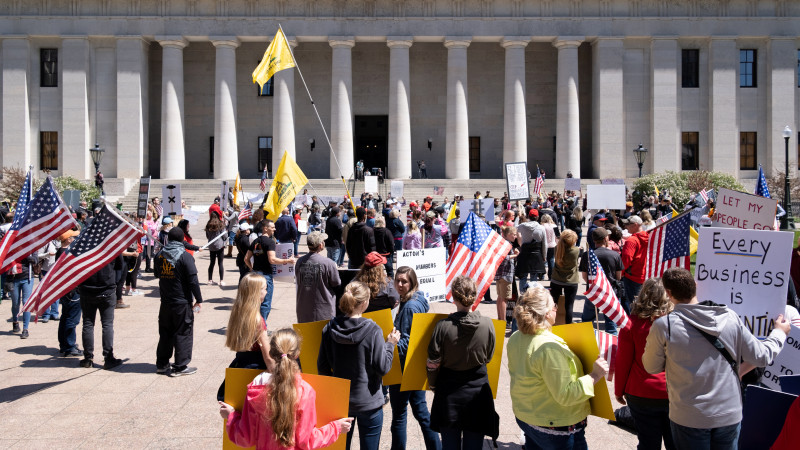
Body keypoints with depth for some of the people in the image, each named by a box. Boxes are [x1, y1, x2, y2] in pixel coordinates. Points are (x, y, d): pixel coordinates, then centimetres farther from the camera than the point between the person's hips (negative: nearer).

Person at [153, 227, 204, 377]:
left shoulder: (160, 255, 5)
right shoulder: (185, 256, -14)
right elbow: (193, 281, -15)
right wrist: (199, 300, -9)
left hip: (165, 302, 6)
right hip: (182, 303, -6)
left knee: (165, 333, 16)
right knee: (183, 333, 2)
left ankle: (162, 364, 24)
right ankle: (179, 367, 5)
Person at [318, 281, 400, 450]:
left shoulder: (330, 328, -6)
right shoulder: (373, 330, -19)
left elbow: (322, 366, 1)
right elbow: (382, 368, -15)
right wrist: (390, 344, 0)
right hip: (368, 403, -4)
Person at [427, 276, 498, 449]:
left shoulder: (443, 326, -17)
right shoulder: (488, 324, -13)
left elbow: (433, 363, -8)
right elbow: (488, 357, 3)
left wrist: (433, 385, 10)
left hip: (449, 393, -1)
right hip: (478, 391, 1)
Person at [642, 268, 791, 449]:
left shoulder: (663, 325, -16)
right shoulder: (730, 317, -7)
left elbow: (651, 367, -3)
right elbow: (761, 356, 2)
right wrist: (779, 332, 21)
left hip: (689, 418, -3)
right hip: (730, 414, 3)